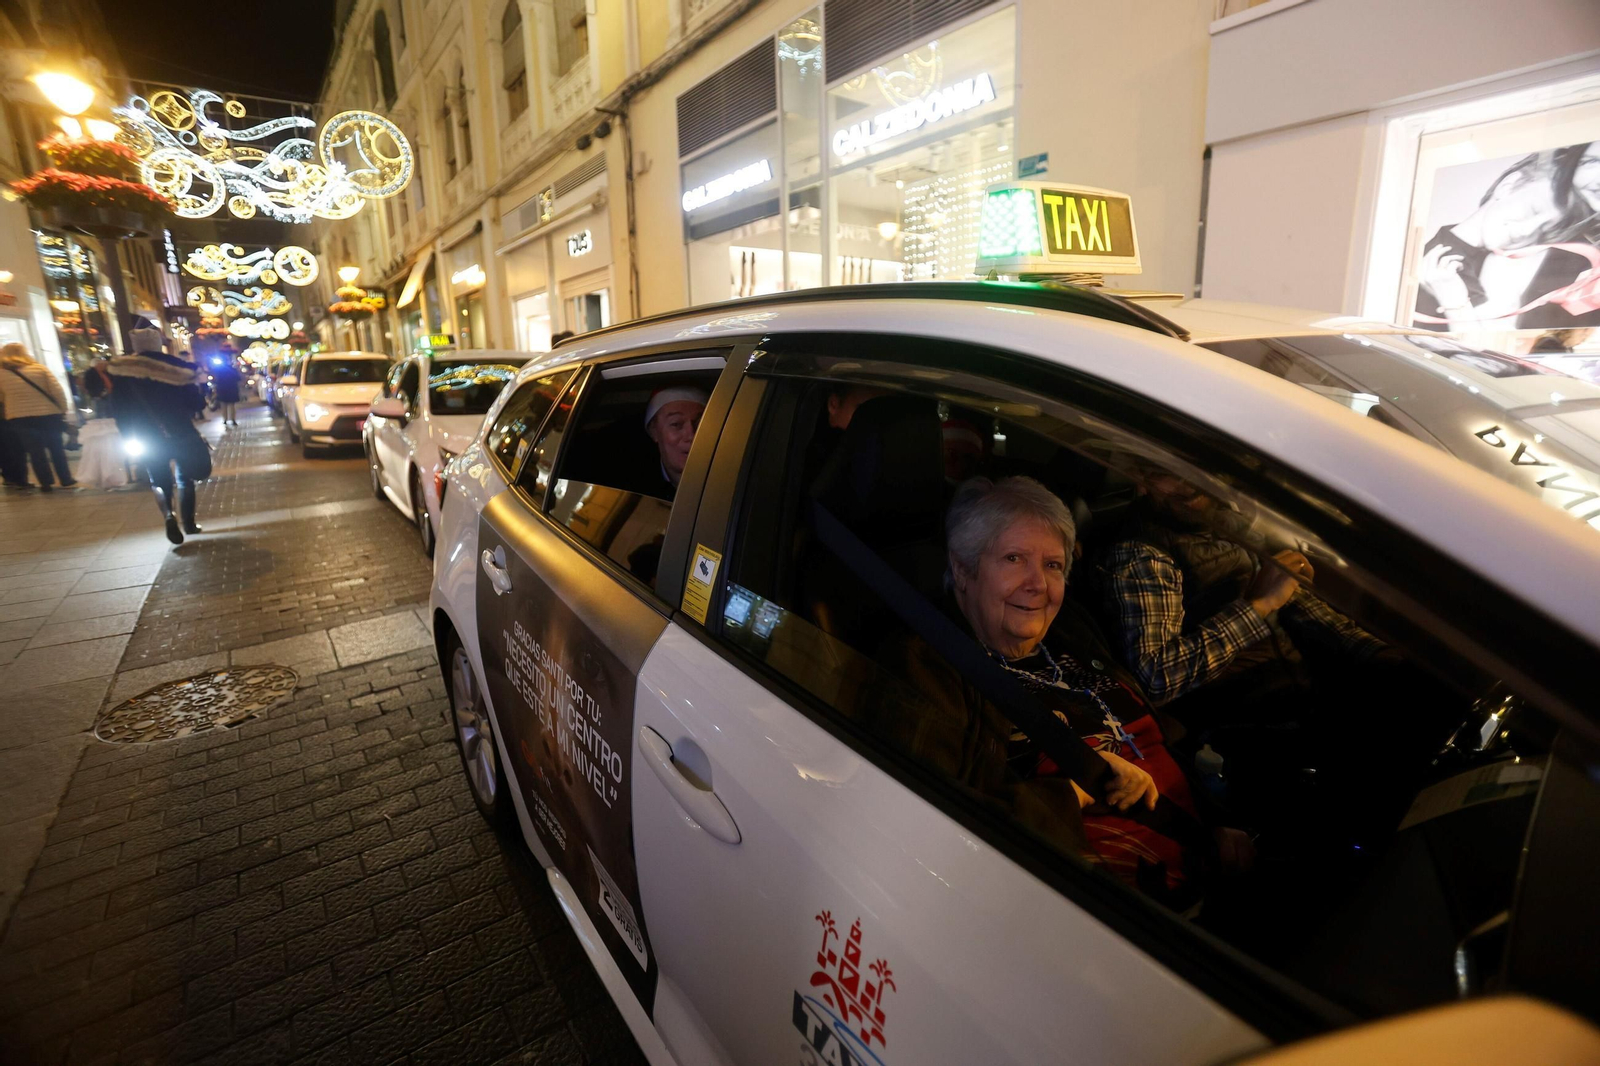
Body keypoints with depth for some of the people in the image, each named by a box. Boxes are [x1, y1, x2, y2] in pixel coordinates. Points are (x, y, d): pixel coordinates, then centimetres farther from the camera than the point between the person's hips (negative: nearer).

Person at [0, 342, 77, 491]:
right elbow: (57, 391, -8)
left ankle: (46, 483, 9)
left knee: (35, 452, 7)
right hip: (48, 415, 0)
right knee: (57, 449, 9)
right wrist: (63, 411, -1)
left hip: (20, 419, 0)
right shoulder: (39, 369, -4)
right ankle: (66, 481, 10)